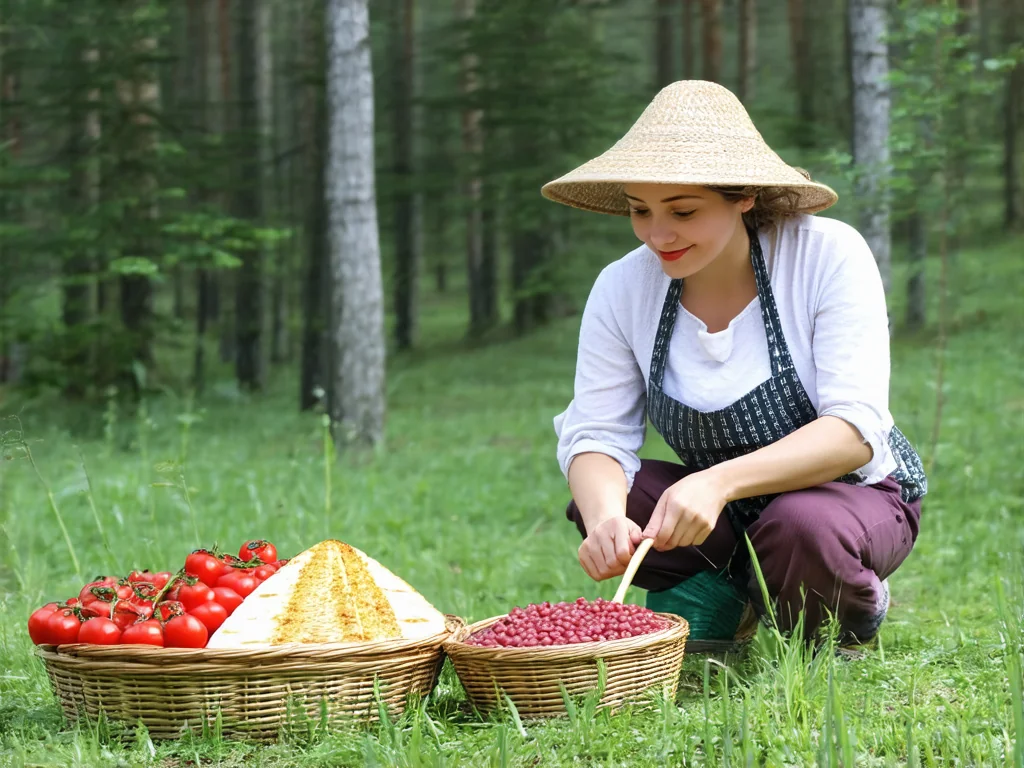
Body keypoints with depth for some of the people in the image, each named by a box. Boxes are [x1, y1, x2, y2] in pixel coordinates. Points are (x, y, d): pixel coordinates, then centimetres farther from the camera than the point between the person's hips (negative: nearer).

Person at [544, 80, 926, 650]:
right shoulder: (623, 288, -10)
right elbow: (595, 433, -12)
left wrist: (720, 481, -44)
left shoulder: (828, 256, -21)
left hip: (854, 494, -3)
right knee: (597, 499, -23)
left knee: (802, 530, -37)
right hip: (726, 511, 3)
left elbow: (855, 429, -28)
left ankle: (854, 605, -2)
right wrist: (606, 517, -37)